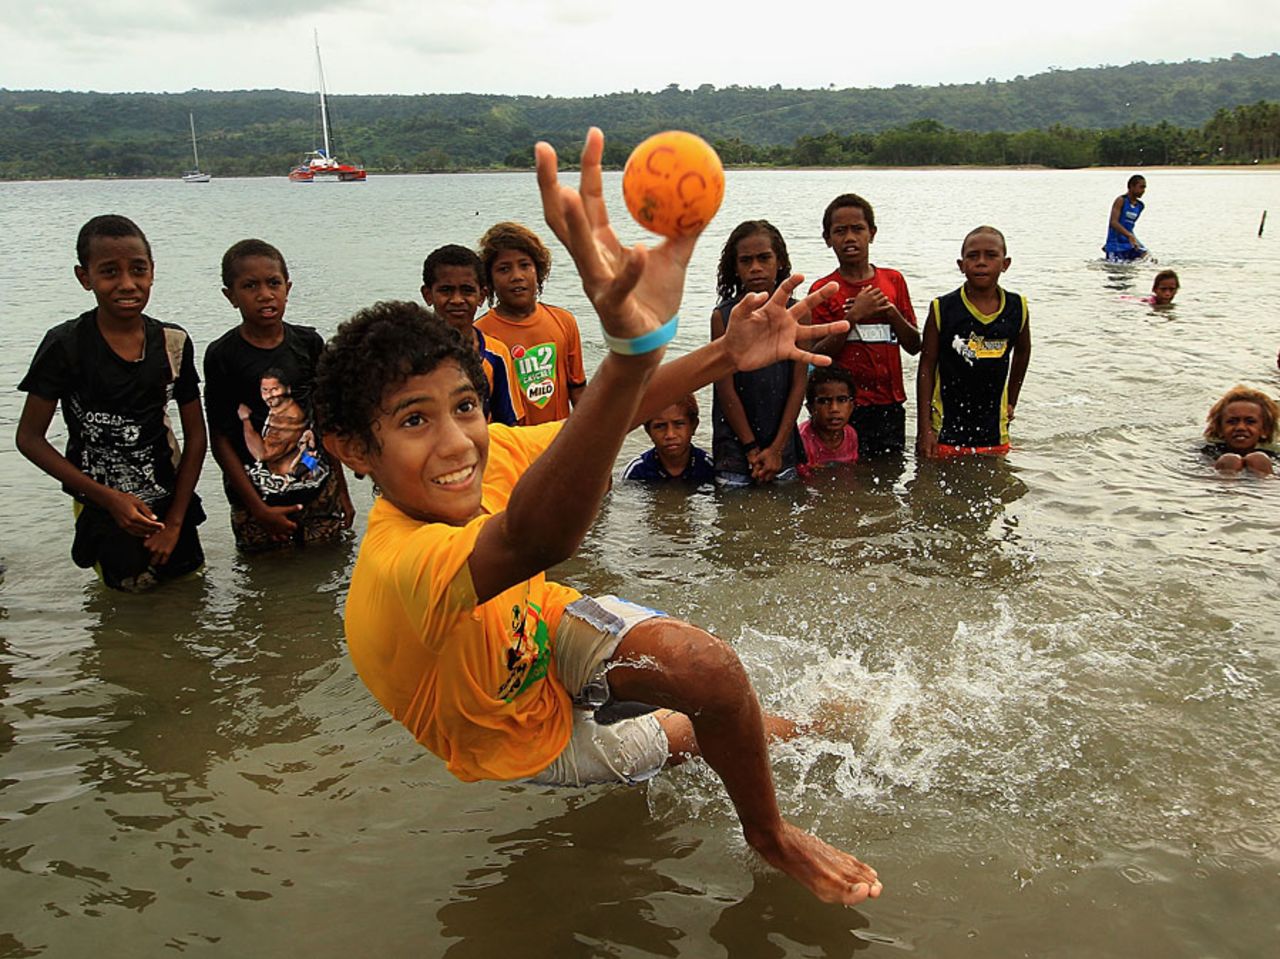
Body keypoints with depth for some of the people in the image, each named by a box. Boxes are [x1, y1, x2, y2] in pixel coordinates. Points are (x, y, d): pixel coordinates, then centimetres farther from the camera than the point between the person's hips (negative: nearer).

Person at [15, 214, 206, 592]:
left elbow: (195, 435, 0)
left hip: (169, 497, 3)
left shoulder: (173, 343, -6)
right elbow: (30, 438, -10)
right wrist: (108, 498, -16)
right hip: (102, 505, -3)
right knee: (134, 586, 8)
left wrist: (175, 521, -3)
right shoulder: (66, 345, -15)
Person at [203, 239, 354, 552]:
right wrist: (259, 510, -11)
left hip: (320, 492, 3)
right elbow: (220, 440, -8)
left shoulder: (309, 343, 1)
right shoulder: (222, 356, -9)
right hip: (256, 503, -2)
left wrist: (342, 492, 8)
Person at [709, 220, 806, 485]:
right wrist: (752, 450, -8)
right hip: (735, 442, -2)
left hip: (782, 442, 2)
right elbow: (726, 389, -7)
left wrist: (776, 448, -7)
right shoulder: (723, 317, -7)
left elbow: (798, 384, -2)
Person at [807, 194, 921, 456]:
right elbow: (816, 356, -10)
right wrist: (853, 316, -17)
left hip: (890, 405, 3)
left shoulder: (893, 280, 8)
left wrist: (891, 312, -8)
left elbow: (914, 346, 9)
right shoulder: (823, 290, -2)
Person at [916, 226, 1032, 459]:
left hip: (994, 431, 3)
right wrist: (924, 429, -8)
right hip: (946, 428, -2)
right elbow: (926, 368, -5)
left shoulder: (1017, 309, 0)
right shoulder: (942, 310, -8)